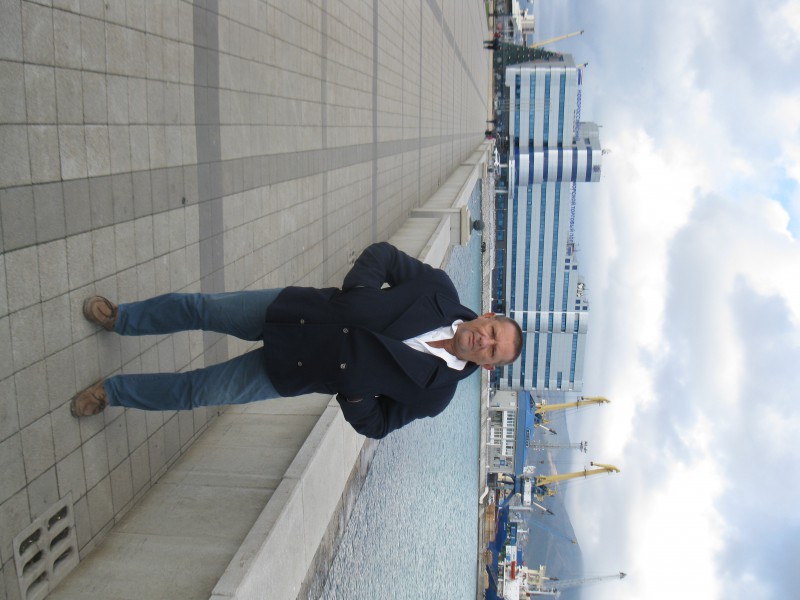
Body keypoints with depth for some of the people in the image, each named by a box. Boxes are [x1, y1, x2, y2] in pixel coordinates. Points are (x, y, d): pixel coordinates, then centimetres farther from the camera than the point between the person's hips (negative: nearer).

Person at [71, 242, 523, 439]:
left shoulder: (435, 392, -15)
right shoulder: (440, 290, -14)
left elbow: (376, 424, -4)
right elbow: (382, 254, -1)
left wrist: (352, 390, -21)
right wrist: (355, 297, -16)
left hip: (291, 372, -1)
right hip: (293, 310, 1)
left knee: (195, 391, 3)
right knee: (198, 308, 4)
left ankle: (112, 392, 32)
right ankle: (120, 319, 37)